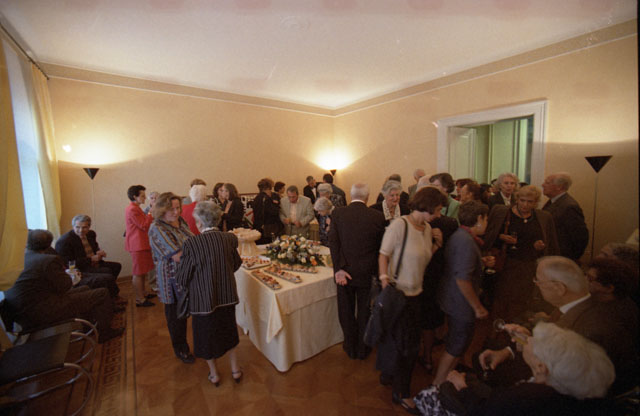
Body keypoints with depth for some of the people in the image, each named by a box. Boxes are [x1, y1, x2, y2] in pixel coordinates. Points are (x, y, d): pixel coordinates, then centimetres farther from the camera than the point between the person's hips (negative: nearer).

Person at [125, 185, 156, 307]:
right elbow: (144, 226, -20)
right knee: (138, 273, -4)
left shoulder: (135, 208, 16)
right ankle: (140, 299, 4)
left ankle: (142, 293, 32)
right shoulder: (132, 209, -18)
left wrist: (151, 215, 10)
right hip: (138, 245, -11)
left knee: (142, 271, 20)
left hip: (141, 244, 11)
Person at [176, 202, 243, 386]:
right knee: (228, 330, 25)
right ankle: (235, 370, 40)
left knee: (207, 334, 22)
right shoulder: (230, 238, -13)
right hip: (227, 296, 3)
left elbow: (181, 279, -14)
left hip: (203, 298, -3)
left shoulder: (191, 244, -24)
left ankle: (214, 374, 41)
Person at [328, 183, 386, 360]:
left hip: (344, 272, 0)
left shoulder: (337, 213, -9)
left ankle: (350, 347, 37)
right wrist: (376, 271, 8)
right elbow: (380, 247, -4)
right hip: (367, 273, 0)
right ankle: (362, 349, 38)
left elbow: (333, 242, -14)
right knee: (364, 313, 20)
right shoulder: (377, 216, -10)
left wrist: (339, 269, -13)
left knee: (346, 312, 19)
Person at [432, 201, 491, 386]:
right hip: (462, 304, -10)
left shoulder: (459, 235, 5)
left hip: (453, 300, 10)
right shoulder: (466, 241, -26)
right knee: (457, 346, 8)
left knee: (455, 343, 27)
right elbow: (462, 279, -29)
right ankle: (438, 384, 25)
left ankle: (447, 376, 48)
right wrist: (478, 307, -20)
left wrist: (481, 262, 8)